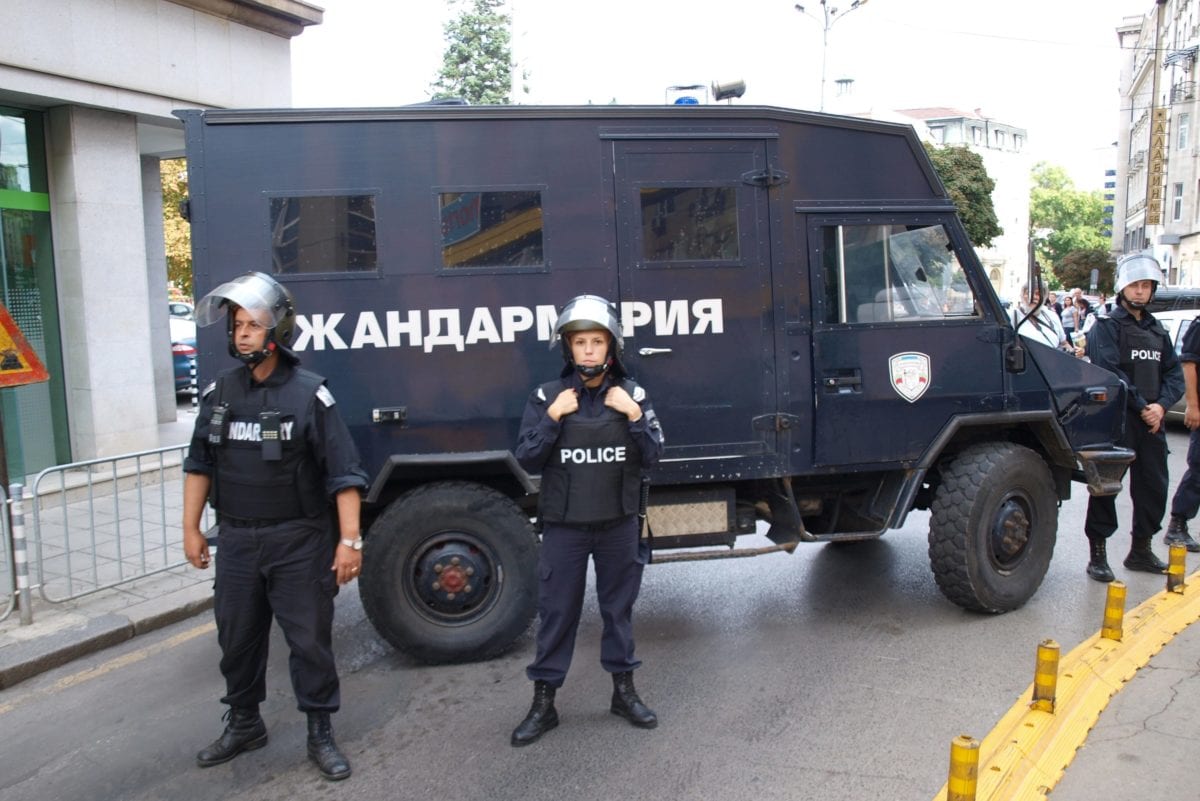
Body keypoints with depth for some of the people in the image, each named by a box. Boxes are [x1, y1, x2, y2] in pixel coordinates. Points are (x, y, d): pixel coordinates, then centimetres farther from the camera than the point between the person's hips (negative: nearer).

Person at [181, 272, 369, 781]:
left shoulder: (309, 394, -10)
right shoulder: (219, 392, 4)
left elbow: (343, 473, -12)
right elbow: (199, 464, 12)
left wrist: (349, 538, -16)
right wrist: (191, 528, 9)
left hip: (299, 541, -4)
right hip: (236, 539, 5)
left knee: (309, 639, 4)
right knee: (237, 636, 16)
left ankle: (320, 734, 19)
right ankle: (244, 724, 36)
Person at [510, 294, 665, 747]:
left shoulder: (631, 394, 0)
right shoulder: (547, 396, -3)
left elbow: (651, 457, -2)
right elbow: (527, 460, -6)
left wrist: (634, 416, -15)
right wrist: (552, 418, -16)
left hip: (619, 523, 1)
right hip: (564, 526, -1)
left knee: (619, 607, 14)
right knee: (556, 611, 6)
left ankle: (624, 691, 31)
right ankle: (543, 703, 18)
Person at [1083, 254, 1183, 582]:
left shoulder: (1156, 330, 17)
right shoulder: (1107, 326, -3)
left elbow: (1174, 374, 12)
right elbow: (1110, 373, -14)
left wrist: (1160, 406, -5)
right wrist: (1141, 407, -15)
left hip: (1151, 421, 7)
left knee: (1154, 486, 12)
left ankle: (1141, 549, 26)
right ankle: (1098, 554, 4)